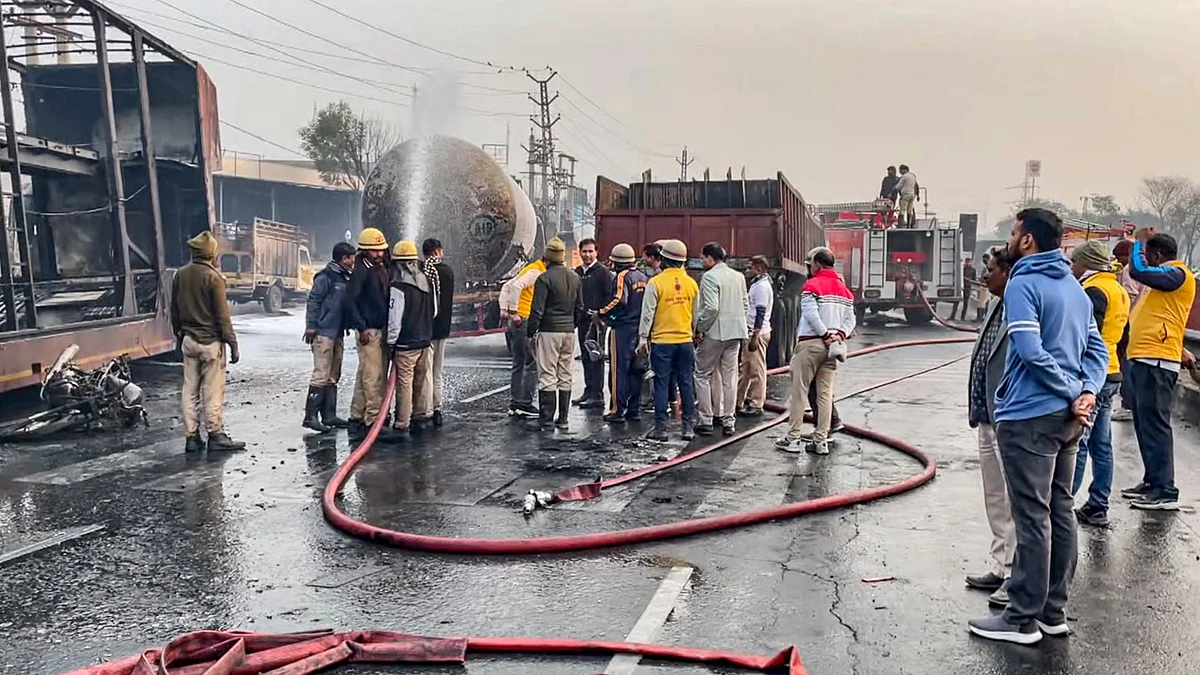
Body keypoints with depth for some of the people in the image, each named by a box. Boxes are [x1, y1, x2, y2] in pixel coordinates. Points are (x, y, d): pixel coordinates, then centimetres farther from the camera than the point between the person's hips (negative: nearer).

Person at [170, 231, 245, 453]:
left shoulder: (180, 275, 5)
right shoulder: (213, 278, -14)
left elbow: (174, 311, 14)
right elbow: (222, 316, -14)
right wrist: (232, 344, -9)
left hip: (188, 340, 6)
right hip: (211, 342, -6)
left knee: (190, 390, 9)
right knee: (213, 391, -1)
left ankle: (192, 437, 14)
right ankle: (215, 435, 4)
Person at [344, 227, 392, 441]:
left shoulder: (382, 268, 14)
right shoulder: (361, 270, -11)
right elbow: (350, 300, -17)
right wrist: (361, 327, -19)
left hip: (381, 329, 9)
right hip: (369, 330, -9)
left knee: (365, 377, 14)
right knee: (374, 377, -8)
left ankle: (357, 419, 23)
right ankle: (374, 421, -4)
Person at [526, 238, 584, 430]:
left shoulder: (544, 278, -11)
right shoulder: (575, 278, 10)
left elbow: (537, 310, -12)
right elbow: (580, 308, 15)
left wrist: (530, 332, -4)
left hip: (549, 332, -6)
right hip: (569, 332, 6)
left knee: (547, 376, -3)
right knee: (565, 376, 10)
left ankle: (546, 419, -3)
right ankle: (563, 418, 13)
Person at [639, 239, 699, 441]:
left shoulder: (656, 282, -9)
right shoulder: (691, 283, 4)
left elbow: (648, 313, -8)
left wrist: (643, 338, 0)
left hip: (662, 341, -3)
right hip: (685, 341, 4)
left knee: (661, 385, 2)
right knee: (686, 384, 8)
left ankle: (660, 428, 4)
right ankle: (688, 427, 12)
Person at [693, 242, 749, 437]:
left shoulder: (710, 277, -12)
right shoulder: (739, 276, 10)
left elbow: (711, 308, -21)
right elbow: (746, 305, 12)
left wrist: (699, 329, -11)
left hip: (714, 333, -7)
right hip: (736, 333, 7)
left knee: (703, 375, 4)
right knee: (729, 377, 11)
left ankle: (706, 422, 3)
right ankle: (728, 422, 14)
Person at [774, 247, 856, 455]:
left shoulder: (812, 285, -8)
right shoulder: (844, 289, 15)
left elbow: (811, 314, -19)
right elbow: (850, 318, 10)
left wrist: (826, 335, -13)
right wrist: (840, 334, -2)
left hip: (810, 343, -6)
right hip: (831, 347, 7)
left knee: (799, 390, 1)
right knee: (825, 393, 8)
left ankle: (793, 438, 3)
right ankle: (821, 440, 9)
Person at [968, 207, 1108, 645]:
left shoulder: (1023, 285, -12)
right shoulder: (1075, 288, 15)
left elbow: (1031, 352, -22)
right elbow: (1098, 350, 11)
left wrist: (1072, 393, -12)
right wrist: (1087, 391, -3)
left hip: (1029, 418, -9)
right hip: (1067, 418, 9)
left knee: (1032, 518, -3)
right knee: (1060, 513, 13)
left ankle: (1023, 619, 6)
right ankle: (1053, 610, 23)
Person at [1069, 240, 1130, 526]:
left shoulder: (1094, 290, -14)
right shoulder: (1119, 291, 17)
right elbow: (1123, 337, 23)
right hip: (1110, 375, 10)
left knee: (1076, 443, -8)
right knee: (1101, 445, 12)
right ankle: (1098, 508, 17)